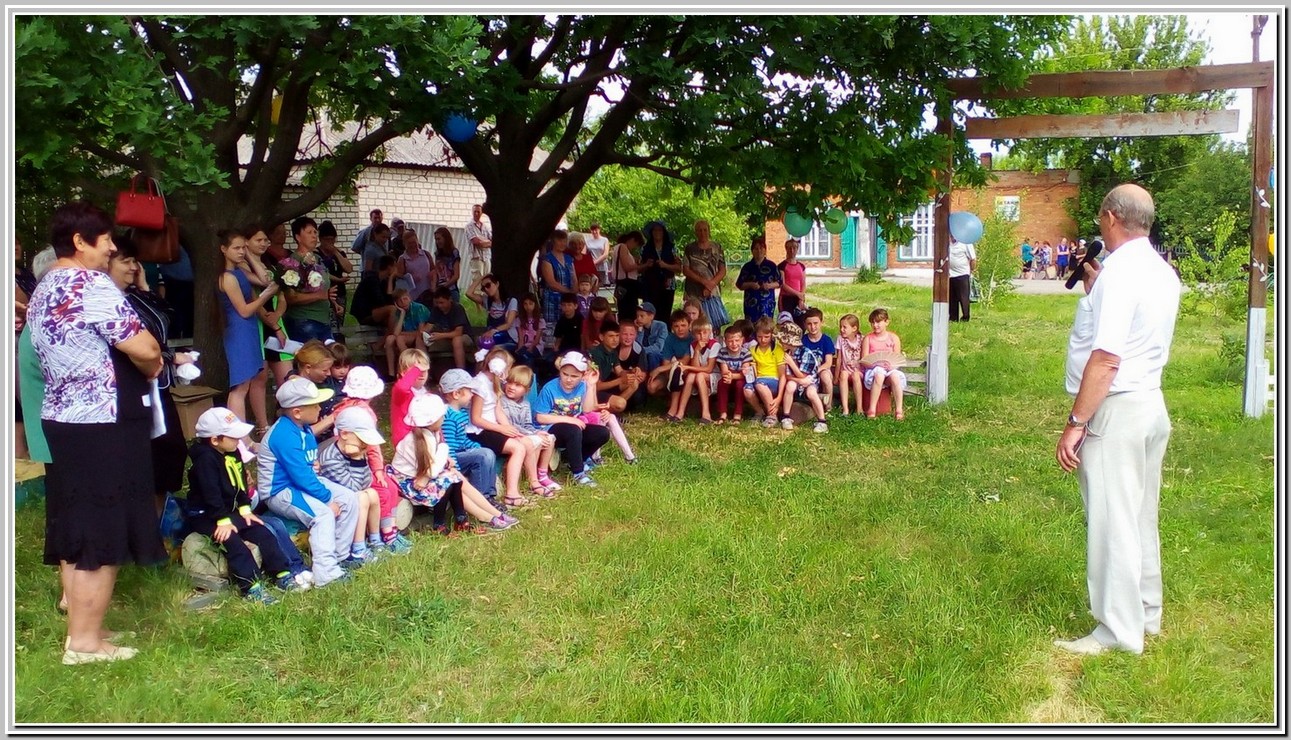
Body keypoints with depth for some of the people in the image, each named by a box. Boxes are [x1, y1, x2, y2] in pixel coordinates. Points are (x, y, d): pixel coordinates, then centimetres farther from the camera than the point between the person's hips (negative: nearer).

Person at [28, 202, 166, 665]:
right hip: (103, 426, -10)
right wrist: (152, 367, 2)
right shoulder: (91, 284, -16)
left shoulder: (41, 292, 14)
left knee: (73, 531, 15)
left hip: (59, 422, 10)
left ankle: (79, 627, 25)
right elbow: (144, 350, -21)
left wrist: (139, 366, 10)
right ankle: (85, 641, 7)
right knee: (102, 537, -1)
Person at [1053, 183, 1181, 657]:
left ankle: (1119, 632, 9)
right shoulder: (1162, 272, 10)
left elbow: (1106, 359, -23)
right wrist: (1093, 284, 18)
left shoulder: (1119, 270, -18)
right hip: (1151, 404, 10)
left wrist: (1075, 422, -20)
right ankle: (1146, 614, 33)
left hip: (1116, 409, -10)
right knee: (1141, 516, 19)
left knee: (1111, 520, -1)